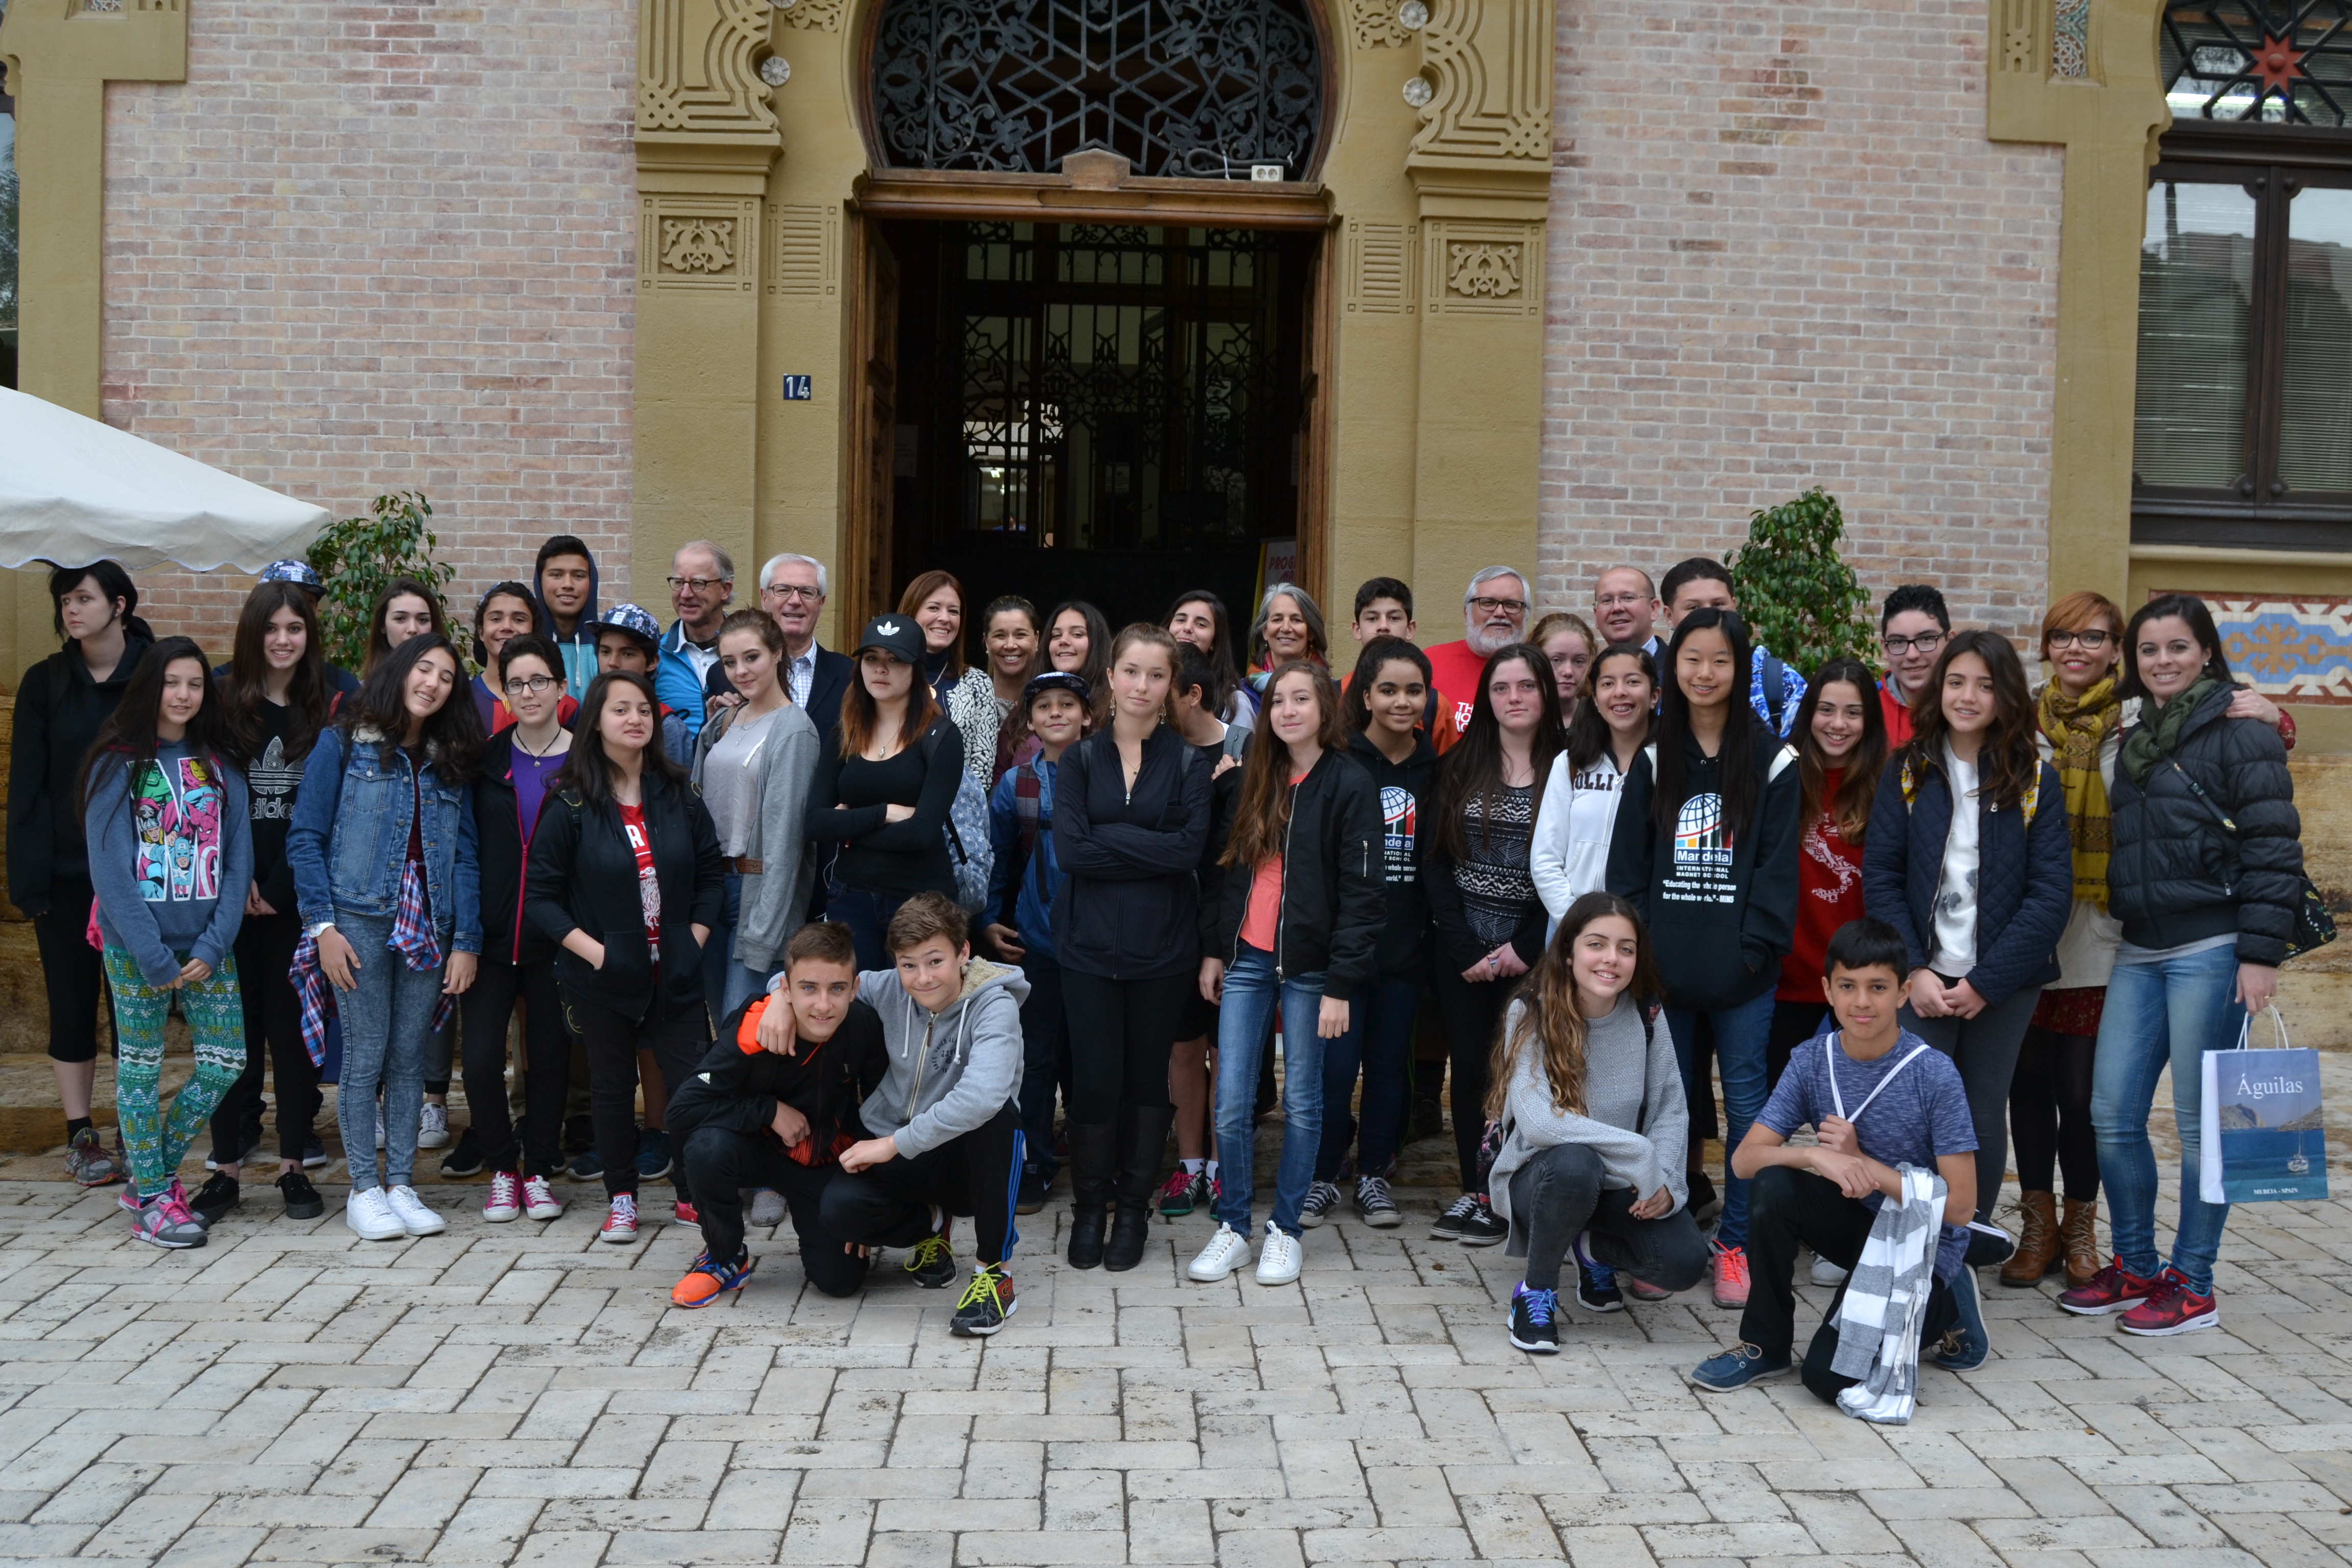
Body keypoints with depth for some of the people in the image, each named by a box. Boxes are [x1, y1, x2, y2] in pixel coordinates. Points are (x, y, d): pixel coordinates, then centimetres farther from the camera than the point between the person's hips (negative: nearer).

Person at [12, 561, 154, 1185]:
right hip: (66, 875, 1)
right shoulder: (45, 683, 3)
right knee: (73, 1004, 5)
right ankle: (80, 1135, 13)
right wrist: (29, 875, -7)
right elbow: (27, 785, 1)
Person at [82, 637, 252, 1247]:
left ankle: (153, 1172, 21)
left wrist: (213, 947, -8)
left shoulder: (221, 766, 7)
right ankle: (153, 1198, 14)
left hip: (208, 946, 4)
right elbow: (110, 868, -10)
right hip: (136, 945, -4)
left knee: (225, 1062, 2)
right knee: (140, 1066, 3)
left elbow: (238, 861, 4)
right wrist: (155, 958, -15)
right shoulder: (119, 764, -3)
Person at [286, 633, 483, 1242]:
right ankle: (364, 1190, 8)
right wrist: (322, 925, -9)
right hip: (359, 920, -4)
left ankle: (401, 1185, 14)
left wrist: (467, 941, 1)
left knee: (410, 1059, 6)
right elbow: (305, 838, -1)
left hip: (427, 927, 4)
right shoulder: (343, 744, 2)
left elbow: (464, 856, 9)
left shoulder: (450, 762, 14)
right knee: (365, 1057, -2)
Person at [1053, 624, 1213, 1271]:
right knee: (1094, 1080, 0)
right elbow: (1068, 847, -8)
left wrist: (1107, 839, -13)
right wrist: (1150, 849, -12)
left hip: (1161, 947, 0)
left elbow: (1190, 848, -12)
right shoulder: (1080, 758, 6)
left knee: (1147, 1078, 7)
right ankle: (1088, 1209, 17)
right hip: (1089, 944, 0)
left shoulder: (1189, 763, 3)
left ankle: (1133, 1209, 21)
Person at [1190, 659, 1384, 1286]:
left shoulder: (1349, 785, -7)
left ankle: (1286, 1229, 19)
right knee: (1232, 1101, 2)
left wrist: (1341, 983, -14)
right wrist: (1214, 949, 11)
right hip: (1247, 959, 4)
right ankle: (1234, 1227, 16)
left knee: (1302, 1100, 6)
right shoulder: (1255, 779, 10)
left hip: (1309, 964, -4)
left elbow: (1361, 892, -10)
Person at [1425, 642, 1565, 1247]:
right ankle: (1473, 1192, 17)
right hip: (1462, 945, 2)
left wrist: (1528, 947, -10)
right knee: (1469, 1067, 5)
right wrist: (1465, 949, -6)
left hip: (1532, 950, -2)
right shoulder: (1459, 767, 7)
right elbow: (1435, 862, 3)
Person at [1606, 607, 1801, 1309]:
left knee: (1745, 1097, 4)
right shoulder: (1653, 760, 8)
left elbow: (1778, 862, -3)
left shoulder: (1771, 760, 0)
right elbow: (1628, 862, 8)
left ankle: (1735, 1242, 14)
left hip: (1740, 966, -2)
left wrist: (1756, 944, -11)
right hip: (1664, 962, 2)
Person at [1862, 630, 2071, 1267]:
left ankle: (1971, 1239, 22)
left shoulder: (2035, 781, 1)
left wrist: (1985, 982, -11)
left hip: (2002, 984, 0)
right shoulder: (1908, 771, 4)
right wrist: (1913, 971, -10)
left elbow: (2051, 893, -3)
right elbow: (1880, 875, 0)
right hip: (1920, 980, 0)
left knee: (1984, 1116, 6)